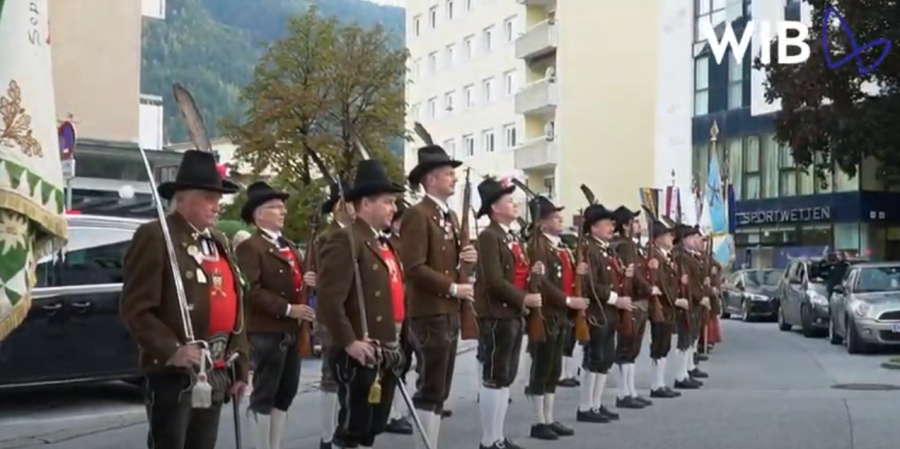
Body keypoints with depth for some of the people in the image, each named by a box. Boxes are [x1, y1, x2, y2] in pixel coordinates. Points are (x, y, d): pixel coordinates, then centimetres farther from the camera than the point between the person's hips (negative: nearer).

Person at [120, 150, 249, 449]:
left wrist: (241, 366, 14)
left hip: (215, 374, 8)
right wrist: (171, 350, -24)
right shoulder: (155, 237, -10)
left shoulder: (218, 242, 16)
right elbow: (135, 310, -15)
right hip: (174, 374, -8)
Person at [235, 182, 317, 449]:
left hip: (292, 331, 9)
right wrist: (287, 309, -21)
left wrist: (307, 283, 7)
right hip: (267, 331, -9)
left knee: (286, 393, 12)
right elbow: (251, 291, -17)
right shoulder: (250, 247, -8)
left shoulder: (288, 247, 20)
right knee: (265, 394, -1)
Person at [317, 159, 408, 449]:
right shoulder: (345, 241, -14)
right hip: (360, 356, -9)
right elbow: (329, 299, -21)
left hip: (387, 354, 9)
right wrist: (349, 342, -21)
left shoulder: (384, 242, 18)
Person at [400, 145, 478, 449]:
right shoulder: (417, 215, -12)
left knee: (440, 389, 12)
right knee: (430, 389, -7)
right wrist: (453, 288, -16)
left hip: (450, 313, 9)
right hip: (431, 313, -9)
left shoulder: (451, 217, 17)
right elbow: (415, 268, -19)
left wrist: (464, 258, 4)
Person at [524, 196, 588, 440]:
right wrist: (568, 301, -21)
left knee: (554, 370, 13)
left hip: (560, 315, 9)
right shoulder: (537, 244, -12)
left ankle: (549, 420, 20)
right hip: (545, 315, -9)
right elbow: (542, 282, -21)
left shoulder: (562, 247, 17)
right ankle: (539, 423, 4)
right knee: (541, 369, -2)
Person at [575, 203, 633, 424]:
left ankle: (596, 405, 21)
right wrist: (616, 299, -21)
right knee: (594, 362, -4)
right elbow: (590, 285, -23)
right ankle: (585, 408, 3)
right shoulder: (588, 250, -16)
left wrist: (624, 274, 4)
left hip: (609, 315, 10)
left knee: (606, 361, 13)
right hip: (596, 315, -10)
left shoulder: (607, 250, 16)